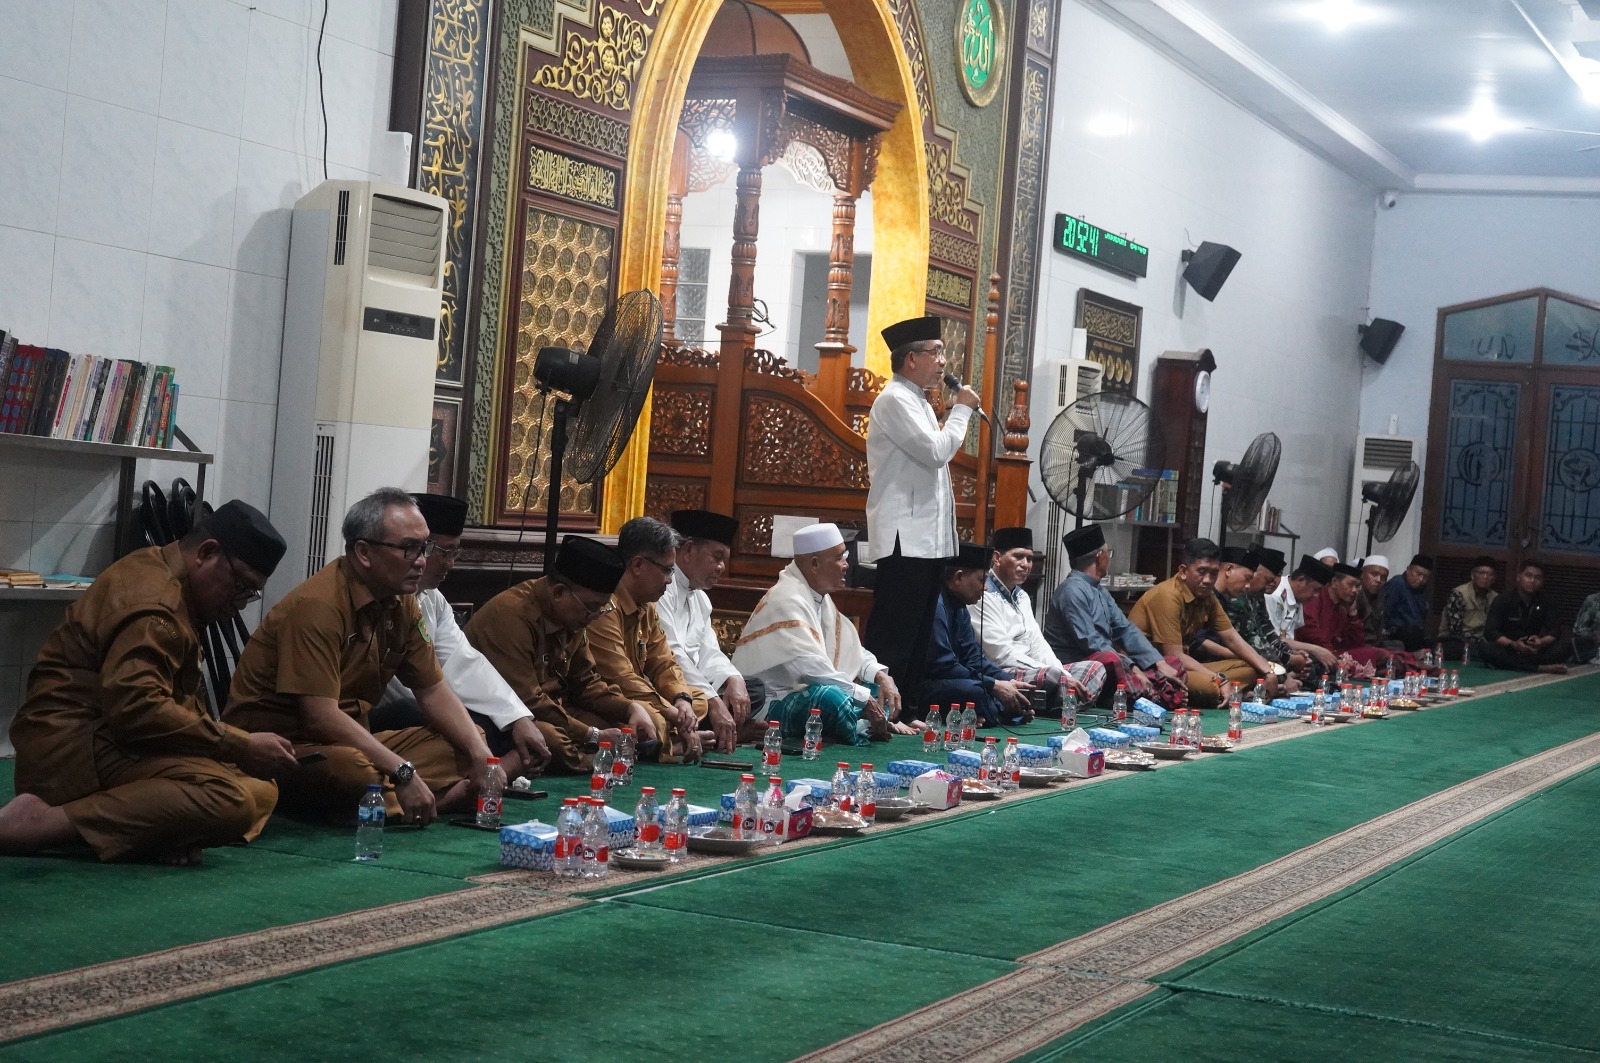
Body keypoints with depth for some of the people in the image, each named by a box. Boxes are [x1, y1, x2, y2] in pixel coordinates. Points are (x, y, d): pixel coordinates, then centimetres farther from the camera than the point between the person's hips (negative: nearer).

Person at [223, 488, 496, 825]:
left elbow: (433, 691, 10)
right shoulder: (318, 605, -21)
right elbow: (319, 716, -27)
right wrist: (403, 772, -29)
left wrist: (481, 755, -7)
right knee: (353, 772, -39)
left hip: (351, 741, 9)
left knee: (467, 748, -1)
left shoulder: (401, 604, 6)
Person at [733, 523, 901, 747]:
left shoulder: (820, 597, 13)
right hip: (769, 706, -11)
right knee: (831, 698, -37)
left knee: (883, 690, 8)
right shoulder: (787, 601, -18)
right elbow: (810, 667, -28)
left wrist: (881, 676, -4)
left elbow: (852, 650, 16)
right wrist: (864, 698, -25)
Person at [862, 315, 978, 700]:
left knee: (917, 637, 10)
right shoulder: (895, 400, -10)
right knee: (892, 638, -11)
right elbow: (937, 452, -18)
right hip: (904, 538, -10)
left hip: (928, 538, 10)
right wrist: (962, 409, -6)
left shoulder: (917, 403, 20)